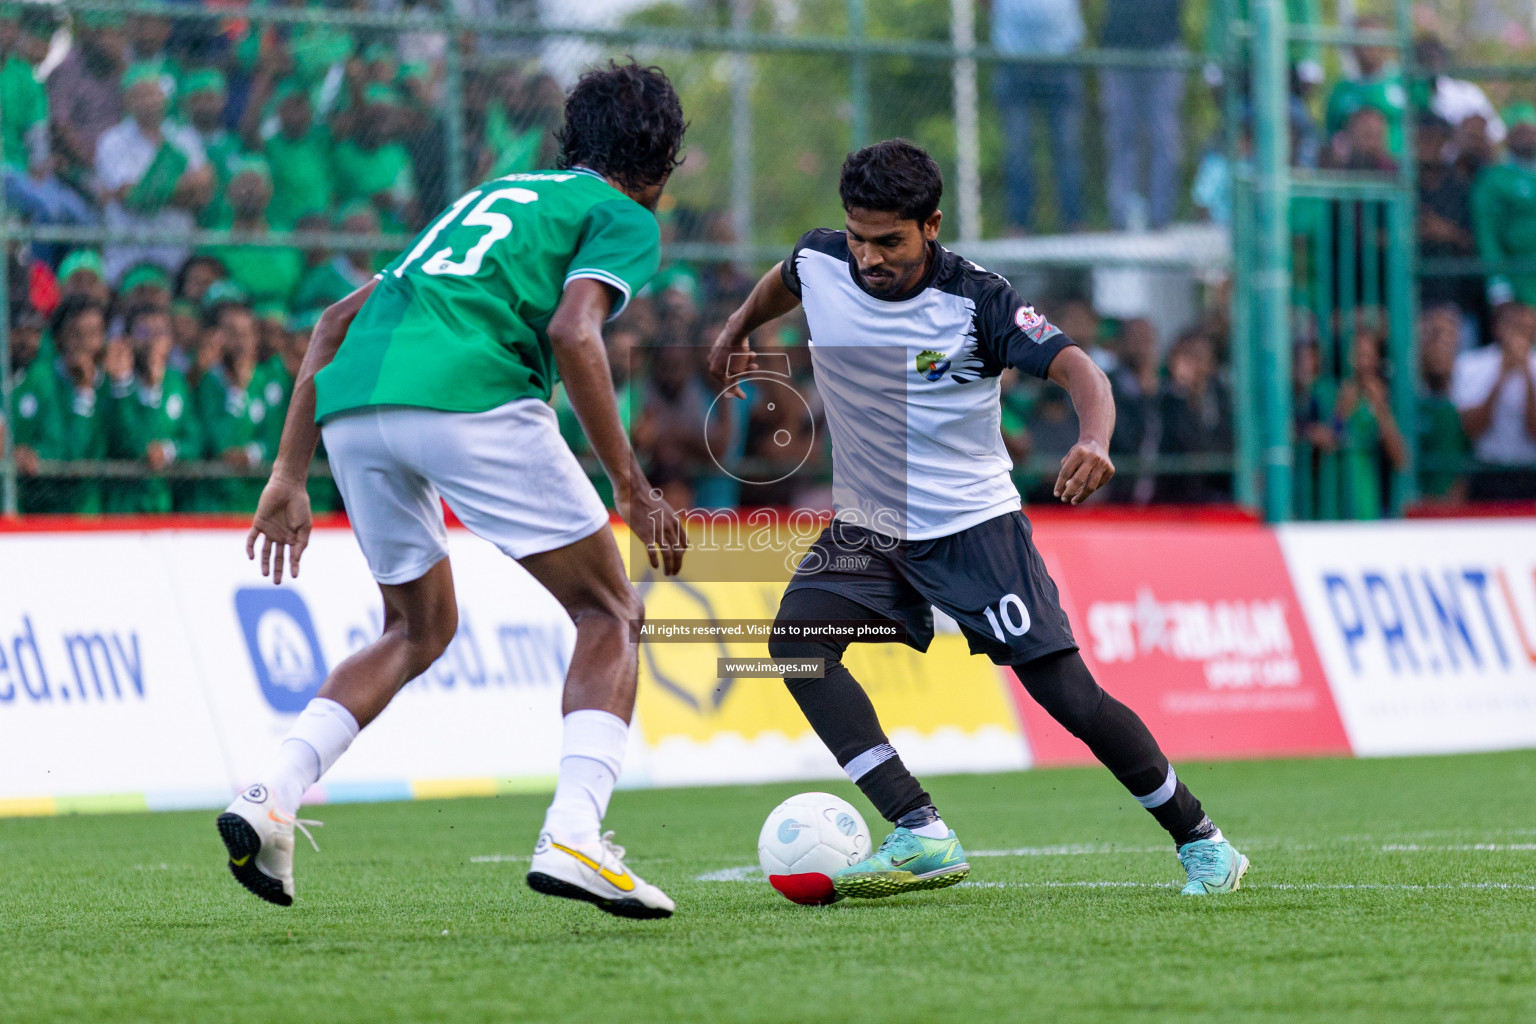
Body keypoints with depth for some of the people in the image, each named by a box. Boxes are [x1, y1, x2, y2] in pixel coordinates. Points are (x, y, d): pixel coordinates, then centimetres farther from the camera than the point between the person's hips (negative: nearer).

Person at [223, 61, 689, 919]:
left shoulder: (489, 199, 35)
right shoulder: (625, 218, 14)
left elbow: (339, 320, 29)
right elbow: (573, 333, -8)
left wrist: (291, 475, 26)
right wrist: (633, 488, -5)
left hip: (351, 401, 7)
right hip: (468, 394, -7)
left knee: (420, 629, 25)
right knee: (611, 614, 8)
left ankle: (273, 794, 5)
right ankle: (573, 837, -11)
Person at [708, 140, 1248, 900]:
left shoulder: (975, 302, -20)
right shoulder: (819, 264, -7)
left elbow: (1075, 368, -31)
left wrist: (1095, 443, -51)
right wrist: (737, 331, 34)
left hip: (973, 524, -4)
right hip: (866, 523, 4)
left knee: (1071, 697, -9)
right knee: (795, 639, -23)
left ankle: (1200, 840, 14)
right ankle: (922, 837, -25)